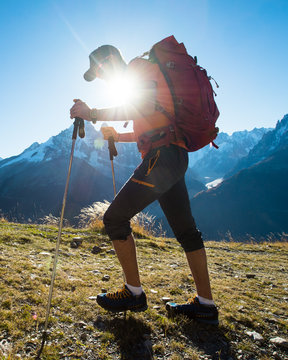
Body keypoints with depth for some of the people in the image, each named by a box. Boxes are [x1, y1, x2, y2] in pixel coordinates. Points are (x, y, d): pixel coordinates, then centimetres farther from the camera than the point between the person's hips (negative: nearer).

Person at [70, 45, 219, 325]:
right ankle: (205, 305, 14)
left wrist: (93, 113, -14)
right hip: (173, 158, 10)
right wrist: (117, 136, 27)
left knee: (114, 218, -6)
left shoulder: (140, 67, 1)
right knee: (186, 231, 7)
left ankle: (134, 293, 4)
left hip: (163, 156, -10)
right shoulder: (137, 81, 29)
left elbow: (145, 108, -19)